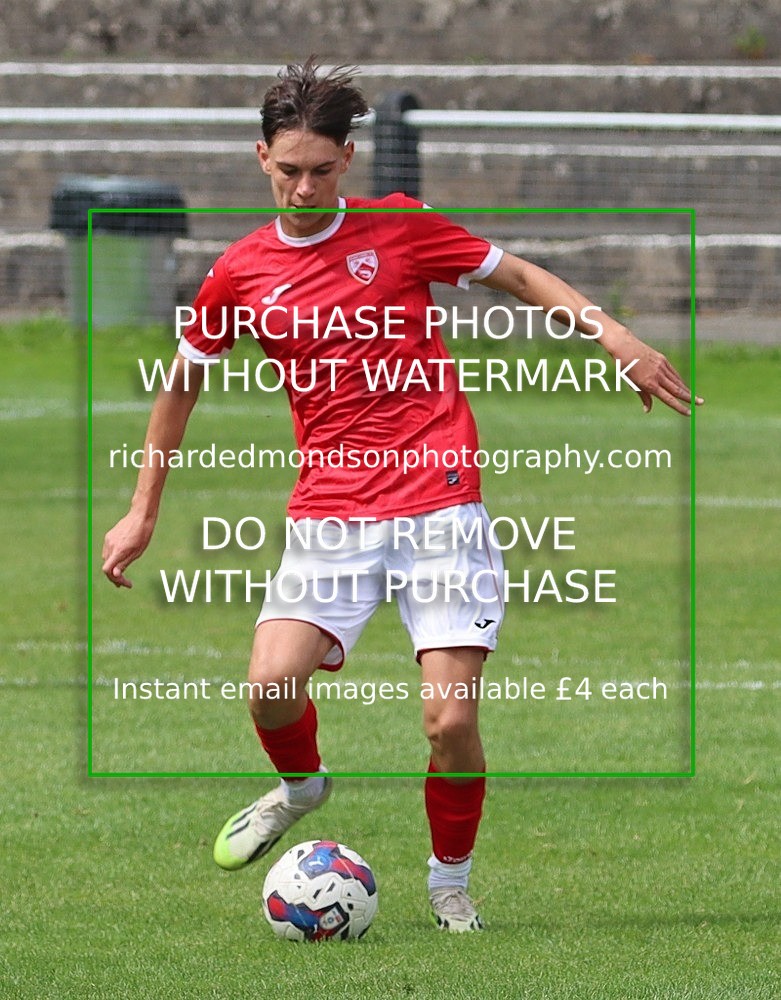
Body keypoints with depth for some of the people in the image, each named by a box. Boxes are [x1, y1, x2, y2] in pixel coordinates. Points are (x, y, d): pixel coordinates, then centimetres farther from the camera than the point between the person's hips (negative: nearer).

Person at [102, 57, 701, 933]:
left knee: (450, 720, -11)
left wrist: (619, 341, 2)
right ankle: (300, 785, 14)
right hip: (331, 513, 2)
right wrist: (143, 513, 20)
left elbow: (520, 278, 12)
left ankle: (450, 880, 14)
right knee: (271, 681, -20)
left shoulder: (399, 228, 2)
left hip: (440, 503, -1)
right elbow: (180, 386, 20)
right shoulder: (240, 273, 7)